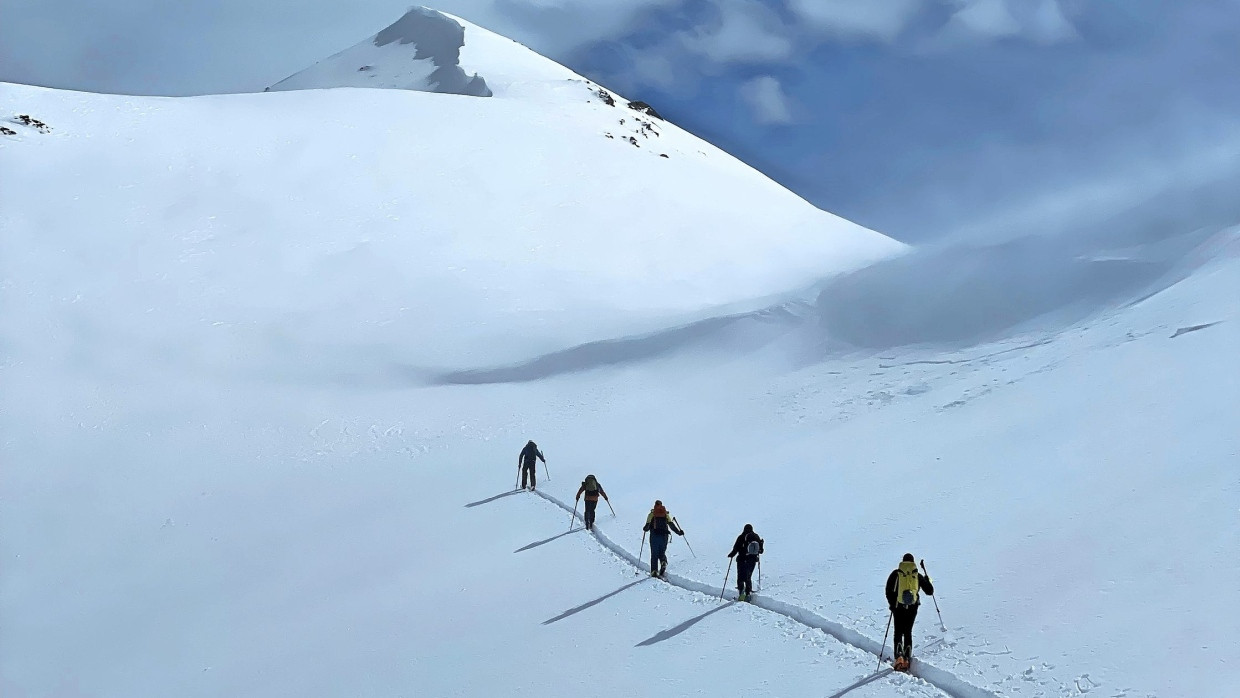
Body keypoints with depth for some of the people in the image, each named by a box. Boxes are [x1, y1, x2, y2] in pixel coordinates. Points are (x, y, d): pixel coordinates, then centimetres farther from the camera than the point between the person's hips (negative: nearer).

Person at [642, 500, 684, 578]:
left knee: (654, 554, 4)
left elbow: (648, 526, -3)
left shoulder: (651, 514, 3)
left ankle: (654, 572, -7)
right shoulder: (666, 514, 9)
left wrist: (645, 528, 20)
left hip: (654, 536, -2)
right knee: (662, 553, 14)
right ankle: (663, 563, -19)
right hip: (664, 536, 2)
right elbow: (671, 525, 4)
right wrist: (679, 532, 13)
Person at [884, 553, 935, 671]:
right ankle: (907, 658, 5)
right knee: (908, 632, 14)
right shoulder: (918, 575, 5)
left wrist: (892, 604, 8)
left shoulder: (896, 574, 1)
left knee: (898, 632, 7)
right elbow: (930, 591, 11)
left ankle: (899, 657, -14)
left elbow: (888, 591, -3)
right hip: (912, 607, 1)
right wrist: (927, 580, 30)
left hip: (898, 607, -1)